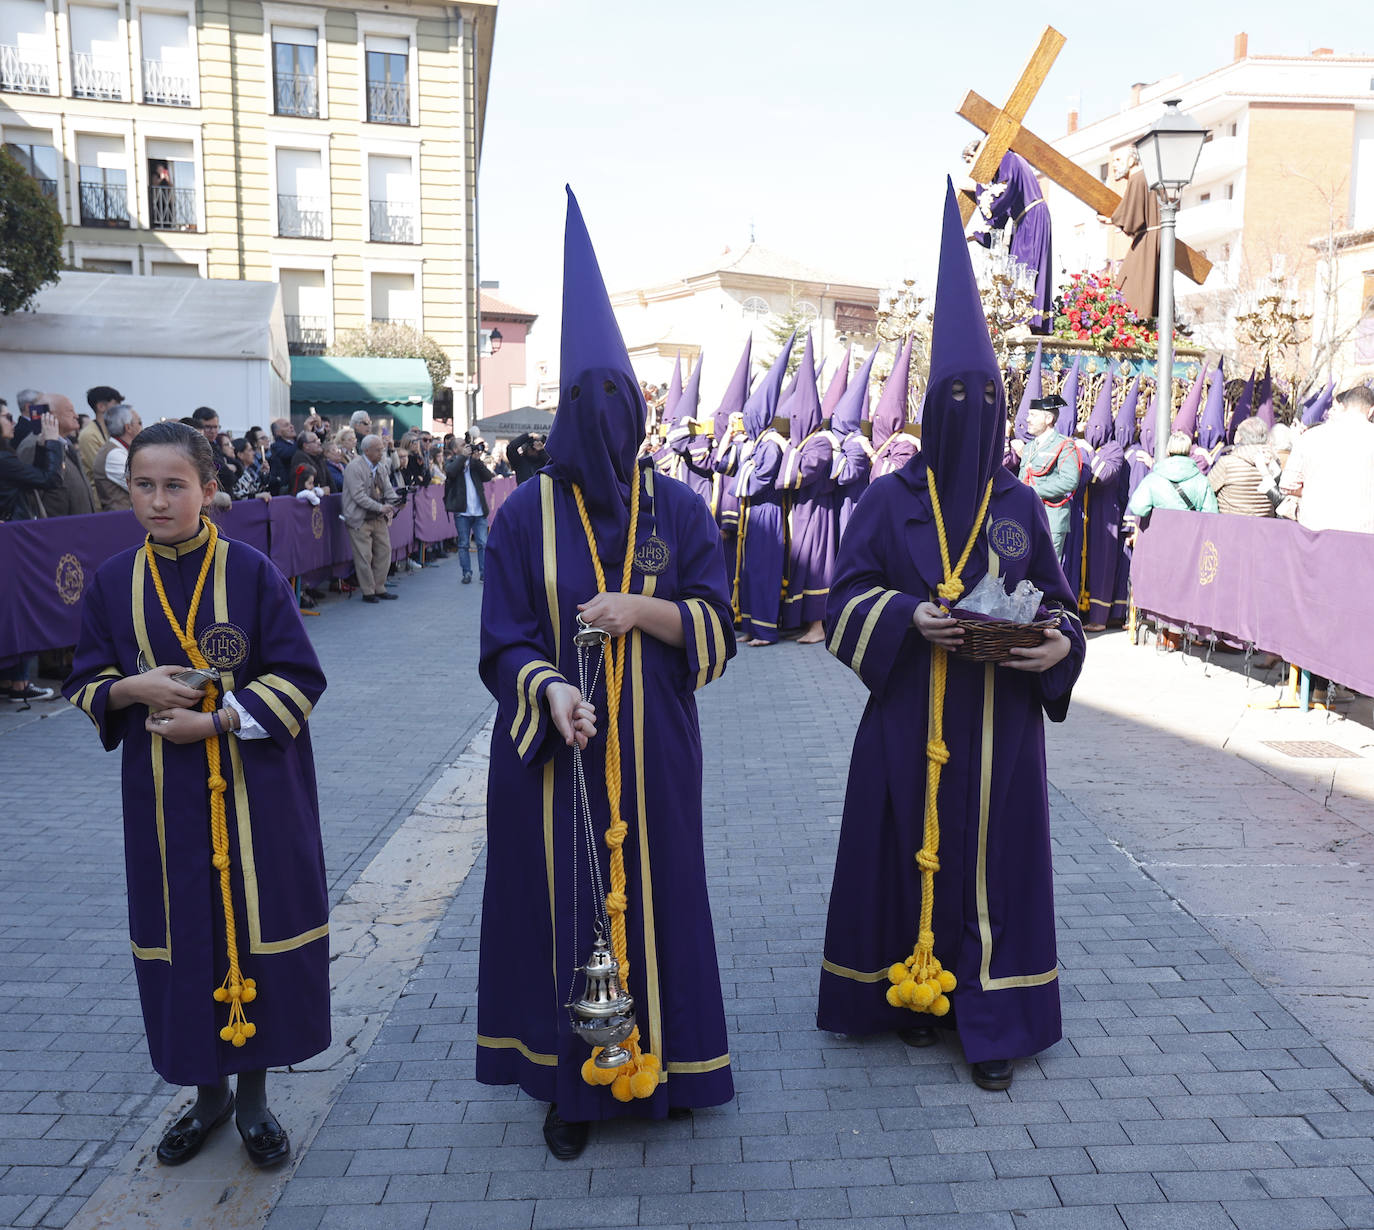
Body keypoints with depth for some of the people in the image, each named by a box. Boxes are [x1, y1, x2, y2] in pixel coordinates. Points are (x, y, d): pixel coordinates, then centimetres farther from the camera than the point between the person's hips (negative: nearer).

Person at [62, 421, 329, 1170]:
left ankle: (253, 1095, 25)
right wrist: (135, 690, -14)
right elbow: (85, 683, 8)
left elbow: (299, 678, -8)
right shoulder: (113, 583, 2)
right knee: (183, 934, 11)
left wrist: (214, 721, -18)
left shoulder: (251, 573, -8)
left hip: (253, 791, -2)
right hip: (163, 796, 3)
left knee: (254, 930, 5)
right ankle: (208, 1092, 32)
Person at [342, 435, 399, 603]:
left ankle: (379, 589, 19)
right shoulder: (354, 467, -14)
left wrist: (391, 506, -8)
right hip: (360, 519, -8)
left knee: (384, 551, 9)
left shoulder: (379, 467, 12)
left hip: (379, 519, 8)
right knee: (364, 557, -4)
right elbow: (359, 496, -21)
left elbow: (388, 489, 13)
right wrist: (380, 507, -24)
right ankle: (368, 592, 6)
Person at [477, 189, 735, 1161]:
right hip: (553, 748, -1)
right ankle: (570, 1080, 25)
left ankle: (658, 1059, 32)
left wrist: (644, 610, -19)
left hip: (651, 749, 1)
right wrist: (549, 688, -23)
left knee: (653, 892, 11)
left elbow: (718, 626, -1)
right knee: (562, 900, 7)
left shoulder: (677, 508, 0)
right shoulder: (527, 514, -3)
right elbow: (504, 640, -4)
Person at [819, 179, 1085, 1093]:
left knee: (994, 857, 5)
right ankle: (913, 992, 26)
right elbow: (848, 596, -1)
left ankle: (992, 1021, 17)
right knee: (908, 846, 6)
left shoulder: (1020, 505, 6)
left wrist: (1059, 644, -11)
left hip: (1000, 720, 2)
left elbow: (1059, 602, 11)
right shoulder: (890, 500, 0)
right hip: (911, 717, -1)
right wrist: (909, 615, -20)